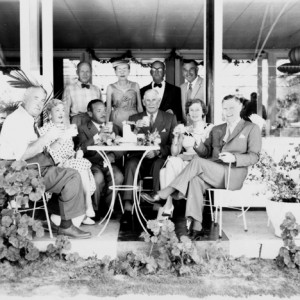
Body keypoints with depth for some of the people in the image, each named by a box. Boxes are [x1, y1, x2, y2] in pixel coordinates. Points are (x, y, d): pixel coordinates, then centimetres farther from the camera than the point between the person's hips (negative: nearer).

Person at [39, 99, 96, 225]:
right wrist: (61, 140, -27)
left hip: (69, 164, 6)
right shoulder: (44, 130, 2)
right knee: (83, 164, -30)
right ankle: (88, 205, -26)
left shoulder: (67, 128, 24)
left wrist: (77, 153, 2)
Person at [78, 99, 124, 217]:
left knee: (118, 176, -28)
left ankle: (108, 207, -7)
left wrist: (113, 156, -12)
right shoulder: (83, 129, 9)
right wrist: (98, 136, -17)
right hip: (92, 163, -3)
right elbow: (82, 148, -9)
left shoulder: (114, 128, 21)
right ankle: (94, 209, -11)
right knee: (98, 177, -33)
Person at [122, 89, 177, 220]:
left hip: (159, 159, -1)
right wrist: (135, 128, -13)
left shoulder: (170, 118, 12)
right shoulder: (134, 118, 16)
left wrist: (158, 151, -15)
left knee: (160, 164, -34)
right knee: (131, 164, -31)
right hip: (139, 158, 1)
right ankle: (128, 203, -32)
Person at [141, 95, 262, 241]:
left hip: (233, 175, -4)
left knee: (197, 162, -28)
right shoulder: (216, 130, 25)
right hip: (213, 174, 5)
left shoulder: (252, 128, 11)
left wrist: (234, 157, -18)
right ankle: (196, 227, -34)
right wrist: (198, 144, -5)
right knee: (195, 180, -31)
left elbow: (254, 156, 1)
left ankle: (161, 195, -27)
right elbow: (206, 153, 18)